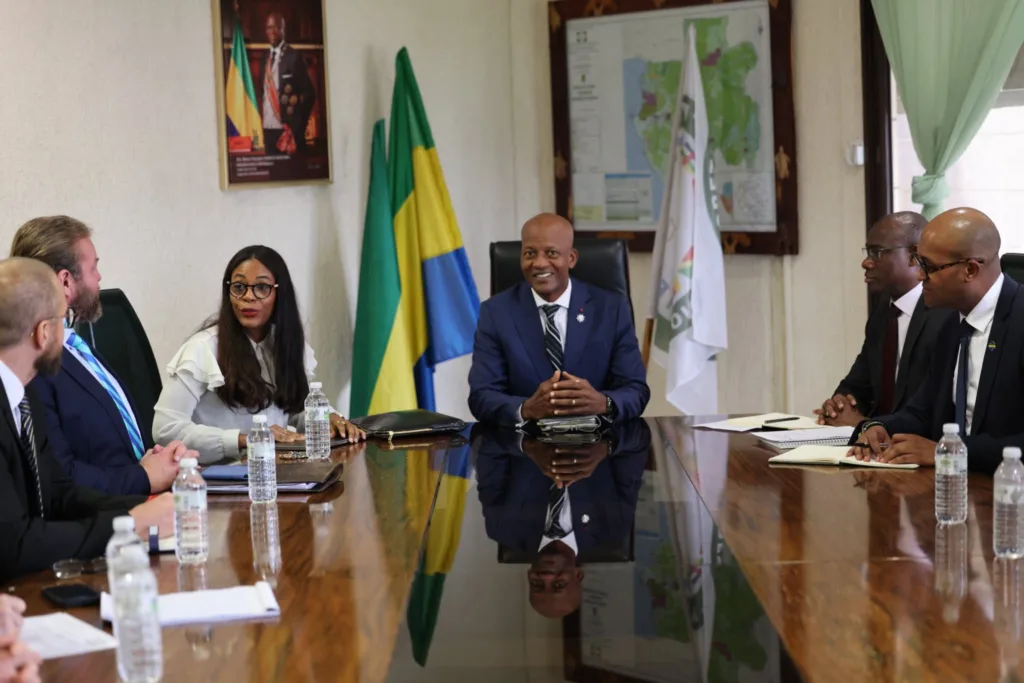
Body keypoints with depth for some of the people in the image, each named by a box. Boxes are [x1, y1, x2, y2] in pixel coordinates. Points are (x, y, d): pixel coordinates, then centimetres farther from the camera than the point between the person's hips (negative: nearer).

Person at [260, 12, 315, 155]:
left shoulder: (293, 57, -6)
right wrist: (263, 124, 9)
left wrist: (298, 126, -9)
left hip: (287, 129, -6)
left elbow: (309, 93, -5)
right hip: (268, 129, 6)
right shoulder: (266, 58, 14)